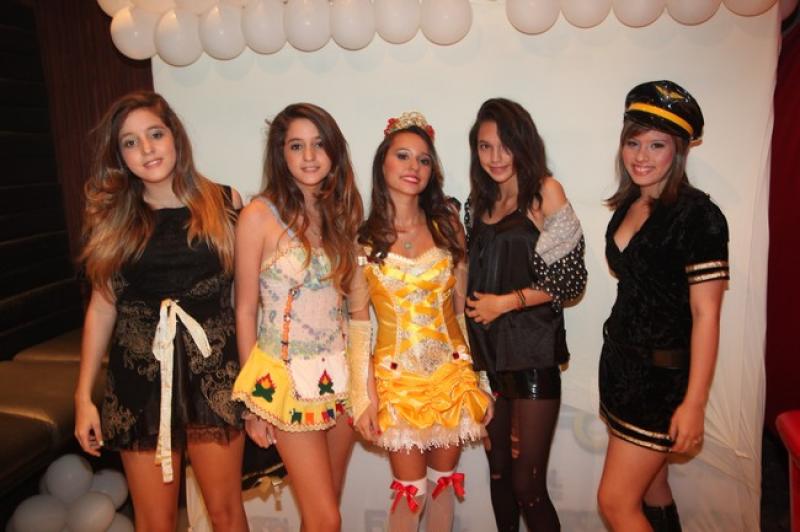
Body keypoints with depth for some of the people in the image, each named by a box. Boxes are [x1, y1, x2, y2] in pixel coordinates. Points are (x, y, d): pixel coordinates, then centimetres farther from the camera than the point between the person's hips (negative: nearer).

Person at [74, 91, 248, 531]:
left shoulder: (222, 203, 0)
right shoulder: (112, 217, 5)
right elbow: (102, 307, 6)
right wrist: (83, 396, 6)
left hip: (212, 369, -1)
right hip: (140, 377, 1)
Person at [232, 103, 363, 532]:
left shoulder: (341, 212, 5)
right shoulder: (260, 215, -10)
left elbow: (348, 297, 10)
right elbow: (245, 311, -6)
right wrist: (253, 400, -5)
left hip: (340, 372, 5)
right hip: (287, 378, -4)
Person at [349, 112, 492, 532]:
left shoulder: (447, 225, 2)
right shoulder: (364, 238, -5)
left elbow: (462, 309, 4)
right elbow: (358, 322, -5)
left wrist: (477, 380, 4)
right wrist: (364, 396, -8)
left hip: (452, 376, 2)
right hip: (397, 379, -2)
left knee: (443, 481, 16)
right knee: (411, 489, 8)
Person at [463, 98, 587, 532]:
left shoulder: (545, 191, -6)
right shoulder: (479, 201, 10)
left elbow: (570, 280, -9)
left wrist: (506, 302, -11)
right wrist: (478, 310, 5)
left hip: (532, 353, -5)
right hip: (487, 352, 5)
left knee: (527, 484, 0)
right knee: (498, 472, 17)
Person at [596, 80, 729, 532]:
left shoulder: (698, 215, -15)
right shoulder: (627, 207, 8)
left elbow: (705, 314, -17)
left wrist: (694, 403, -18)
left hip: (664, 374, -7)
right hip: (621, 361, 7)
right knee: (651, 489, 19)